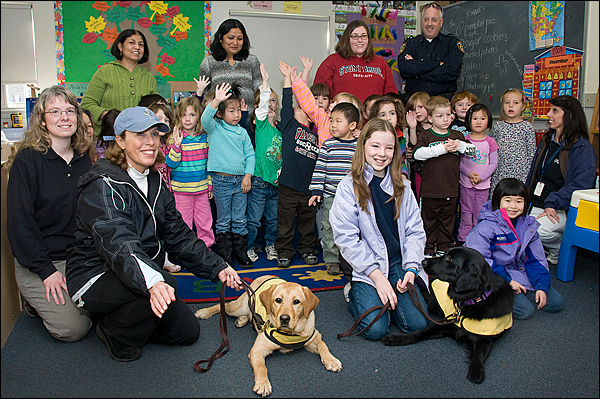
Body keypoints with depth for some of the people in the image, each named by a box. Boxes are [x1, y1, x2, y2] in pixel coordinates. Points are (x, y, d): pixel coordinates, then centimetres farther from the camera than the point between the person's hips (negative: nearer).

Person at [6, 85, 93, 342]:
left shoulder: (84, 161, 6)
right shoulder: (27, 161, -11)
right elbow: (19, 222, -13)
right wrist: (46, 271, -17)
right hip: (37, 262, -5)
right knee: (73, 328, -16)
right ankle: (36, 299, 14)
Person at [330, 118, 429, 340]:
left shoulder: (401, 185, 7)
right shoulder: (349, 187, -7)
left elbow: (415, 230, 6)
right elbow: (346, 239, -11)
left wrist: (412, 268, -9)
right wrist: (377, 276, -14)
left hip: (398, 262, 4)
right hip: (365, 267, -3)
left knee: (417, 323, -12)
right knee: (375, 329, -16)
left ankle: (387, 296, 17)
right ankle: (354, 294, 14)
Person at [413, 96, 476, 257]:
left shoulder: (457, 136, 10)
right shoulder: (425, 136, -3)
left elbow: (473, 150, 9)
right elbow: (418, 153, -20)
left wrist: (460, 145, -11)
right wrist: (441, 149, -23)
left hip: (451, 189, 4)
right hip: (430, 189, -4)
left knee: (447, 219, 14)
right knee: (429, 219, 6)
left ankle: (444, 246, 27)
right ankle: (428, 247, 18)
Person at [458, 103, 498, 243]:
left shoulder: (490, 142, 0)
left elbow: (493, 164, -1)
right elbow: (458, 161, 0)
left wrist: (481, 177, -12)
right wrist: (469, 173, -13)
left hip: (483, 184, 0)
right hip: (466, 183, 0)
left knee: (479, 214, 6)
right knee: (466, 213, 4)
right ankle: (463, 239, 13)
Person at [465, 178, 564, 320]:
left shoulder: (528, 225, 2)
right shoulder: (486, 226, -18)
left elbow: (536, 259, 8)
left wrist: (541, 286, -3)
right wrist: (507, 280, -22)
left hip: (520, 273, 7)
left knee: (556, 303, 3)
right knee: (524, 310, -22)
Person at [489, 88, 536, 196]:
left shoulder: (527, 127, 3)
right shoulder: (497, 127, 9)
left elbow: (532, 152, 3)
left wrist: (529, 173, -1)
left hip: (521, 175, -2)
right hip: (499, 174, 2)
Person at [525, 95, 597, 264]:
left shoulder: (583, 149, -6)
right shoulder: (546, 140, 17)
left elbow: (581, 184, -16)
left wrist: (553, 203, -22)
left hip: (561, 211, -6)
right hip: (534, 206, 7)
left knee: (536, 229, -34)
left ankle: (562, 249, 1)